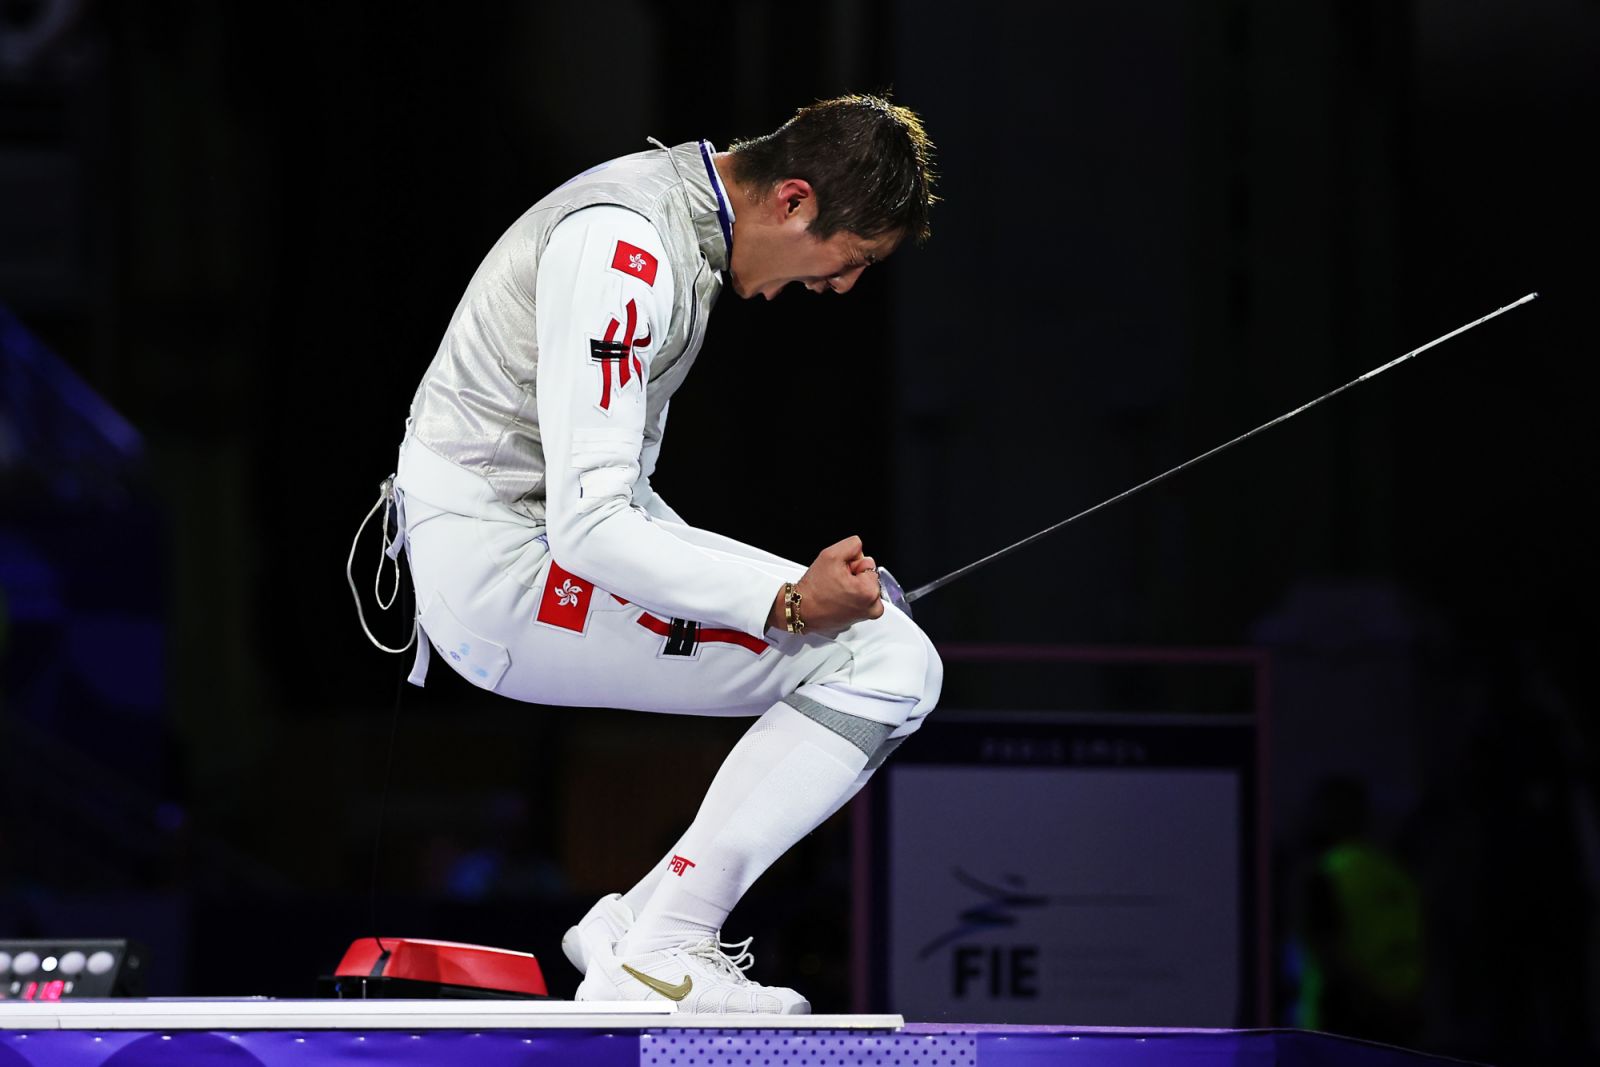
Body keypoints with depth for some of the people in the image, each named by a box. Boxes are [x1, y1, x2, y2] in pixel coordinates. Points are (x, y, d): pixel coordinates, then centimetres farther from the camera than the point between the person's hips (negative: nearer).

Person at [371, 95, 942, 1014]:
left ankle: (638, 925, 9)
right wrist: (787, 604, -29)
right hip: (503, 568, -10)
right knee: (886, 664, -16)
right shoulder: (626, 249, -22)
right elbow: (592, 526, -26)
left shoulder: (682, 212, 10)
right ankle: (653, 959, -11)